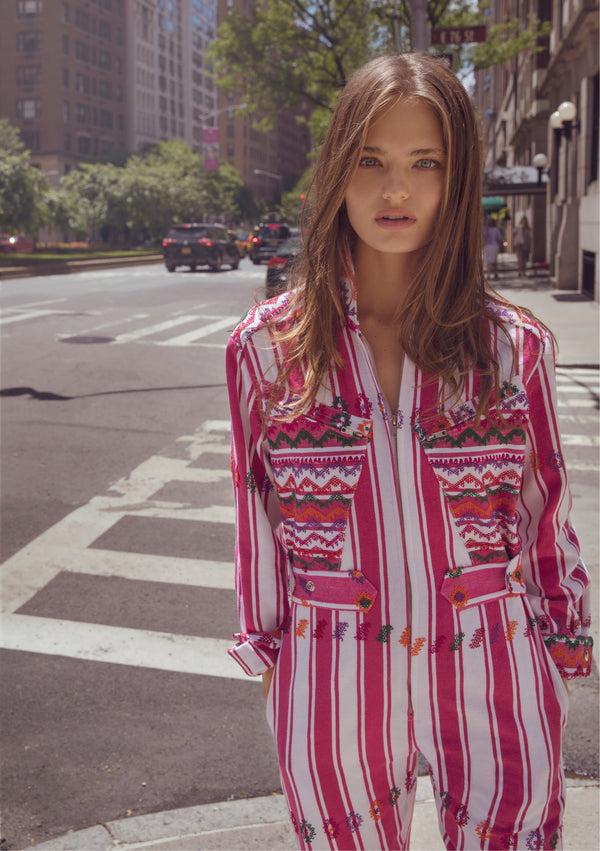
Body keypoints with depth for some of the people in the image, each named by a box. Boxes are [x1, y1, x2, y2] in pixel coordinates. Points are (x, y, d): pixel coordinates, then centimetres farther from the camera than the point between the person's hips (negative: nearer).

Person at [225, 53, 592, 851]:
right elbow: (257, 518, 3)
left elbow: (548, 518, 4)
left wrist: (567, 654, 9)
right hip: (333, 693, 0)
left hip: (495, 684, 0)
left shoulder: (515, 345, -4)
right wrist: (267, 654, 8)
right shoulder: (267, 346, -5)